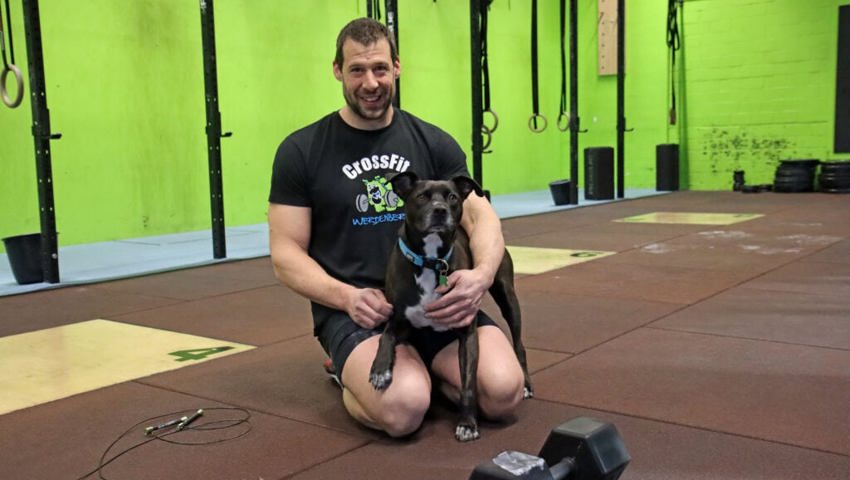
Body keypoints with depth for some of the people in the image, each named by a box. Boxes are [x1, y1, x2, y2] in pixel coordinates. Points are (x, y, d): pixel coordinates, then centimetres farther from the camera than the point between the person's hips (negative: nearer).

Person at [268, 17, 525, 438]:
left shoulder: (432, 142, 7)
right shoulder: (301, 151, 0)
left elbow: (480, 216, 1)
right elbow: (286, 253, -1)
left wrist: (482, 274, -22)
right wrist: (346, 296, -19)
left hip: (433, 296, 3)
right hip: (353, 305, -2)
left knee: (503, 391, -23)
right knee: (403, 407, -32)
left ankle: (423, 365, 8)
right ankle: (350, 373, 4)